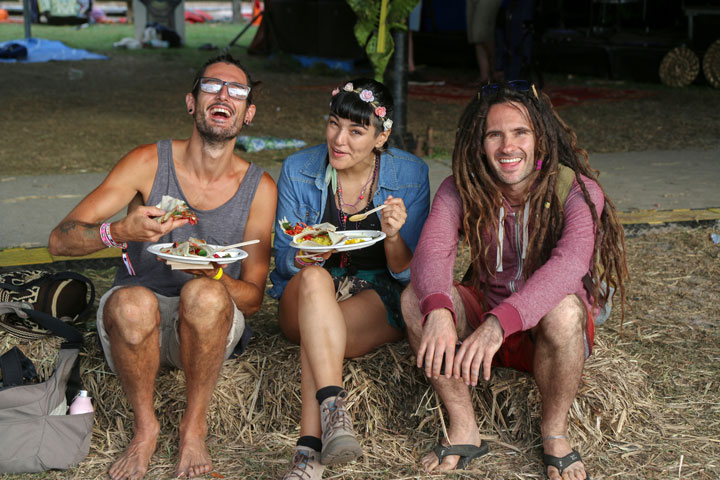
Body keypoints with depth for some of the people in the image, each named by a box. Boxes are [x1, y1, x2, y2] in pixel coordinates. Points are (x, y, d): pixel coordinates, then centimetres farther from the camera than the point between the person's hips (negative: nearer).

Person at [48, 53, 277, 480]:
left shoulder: (260, 188, -4)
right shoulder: (149, 163, -7)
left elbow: (252, 298, -2)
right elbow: (60, 240, -11)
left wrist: (212, 272, -25)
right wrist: (120, 231, -32)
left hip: (206, 328, 0)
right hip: (134, 325, 0)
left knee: (203, 293, -34)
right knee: (133, 302, -35)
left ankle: (195, 426, -13)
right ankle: (145, 426, -10)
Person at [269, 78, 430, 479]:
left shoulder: (410, 175, -6)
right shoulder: (298, 171, -3)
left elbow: (408, 273, -6)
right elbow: (284, 260, 1)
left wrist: (393, 237, -28)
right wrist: (302, 259, -23)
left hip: (381, 299, -1)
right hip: (304, 299, 1)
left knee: (317, 334, -33)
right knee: (315, 278, -35)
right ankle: (335, 411, -47)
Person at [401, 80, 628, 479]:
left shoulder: (577, 191, -18)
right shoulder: (460, 190, -9)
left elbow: (569, 263, -36)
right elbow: (431, 251, -26)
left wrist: (499, 323, -51)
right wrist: (438, 311, -49)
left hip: (544, 330, -3)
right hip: (483, 310, 3)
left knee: (564, 310, -37)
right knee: (415, 299, -24)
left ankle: (554, 431, -12)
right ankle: (463, 429, -13)